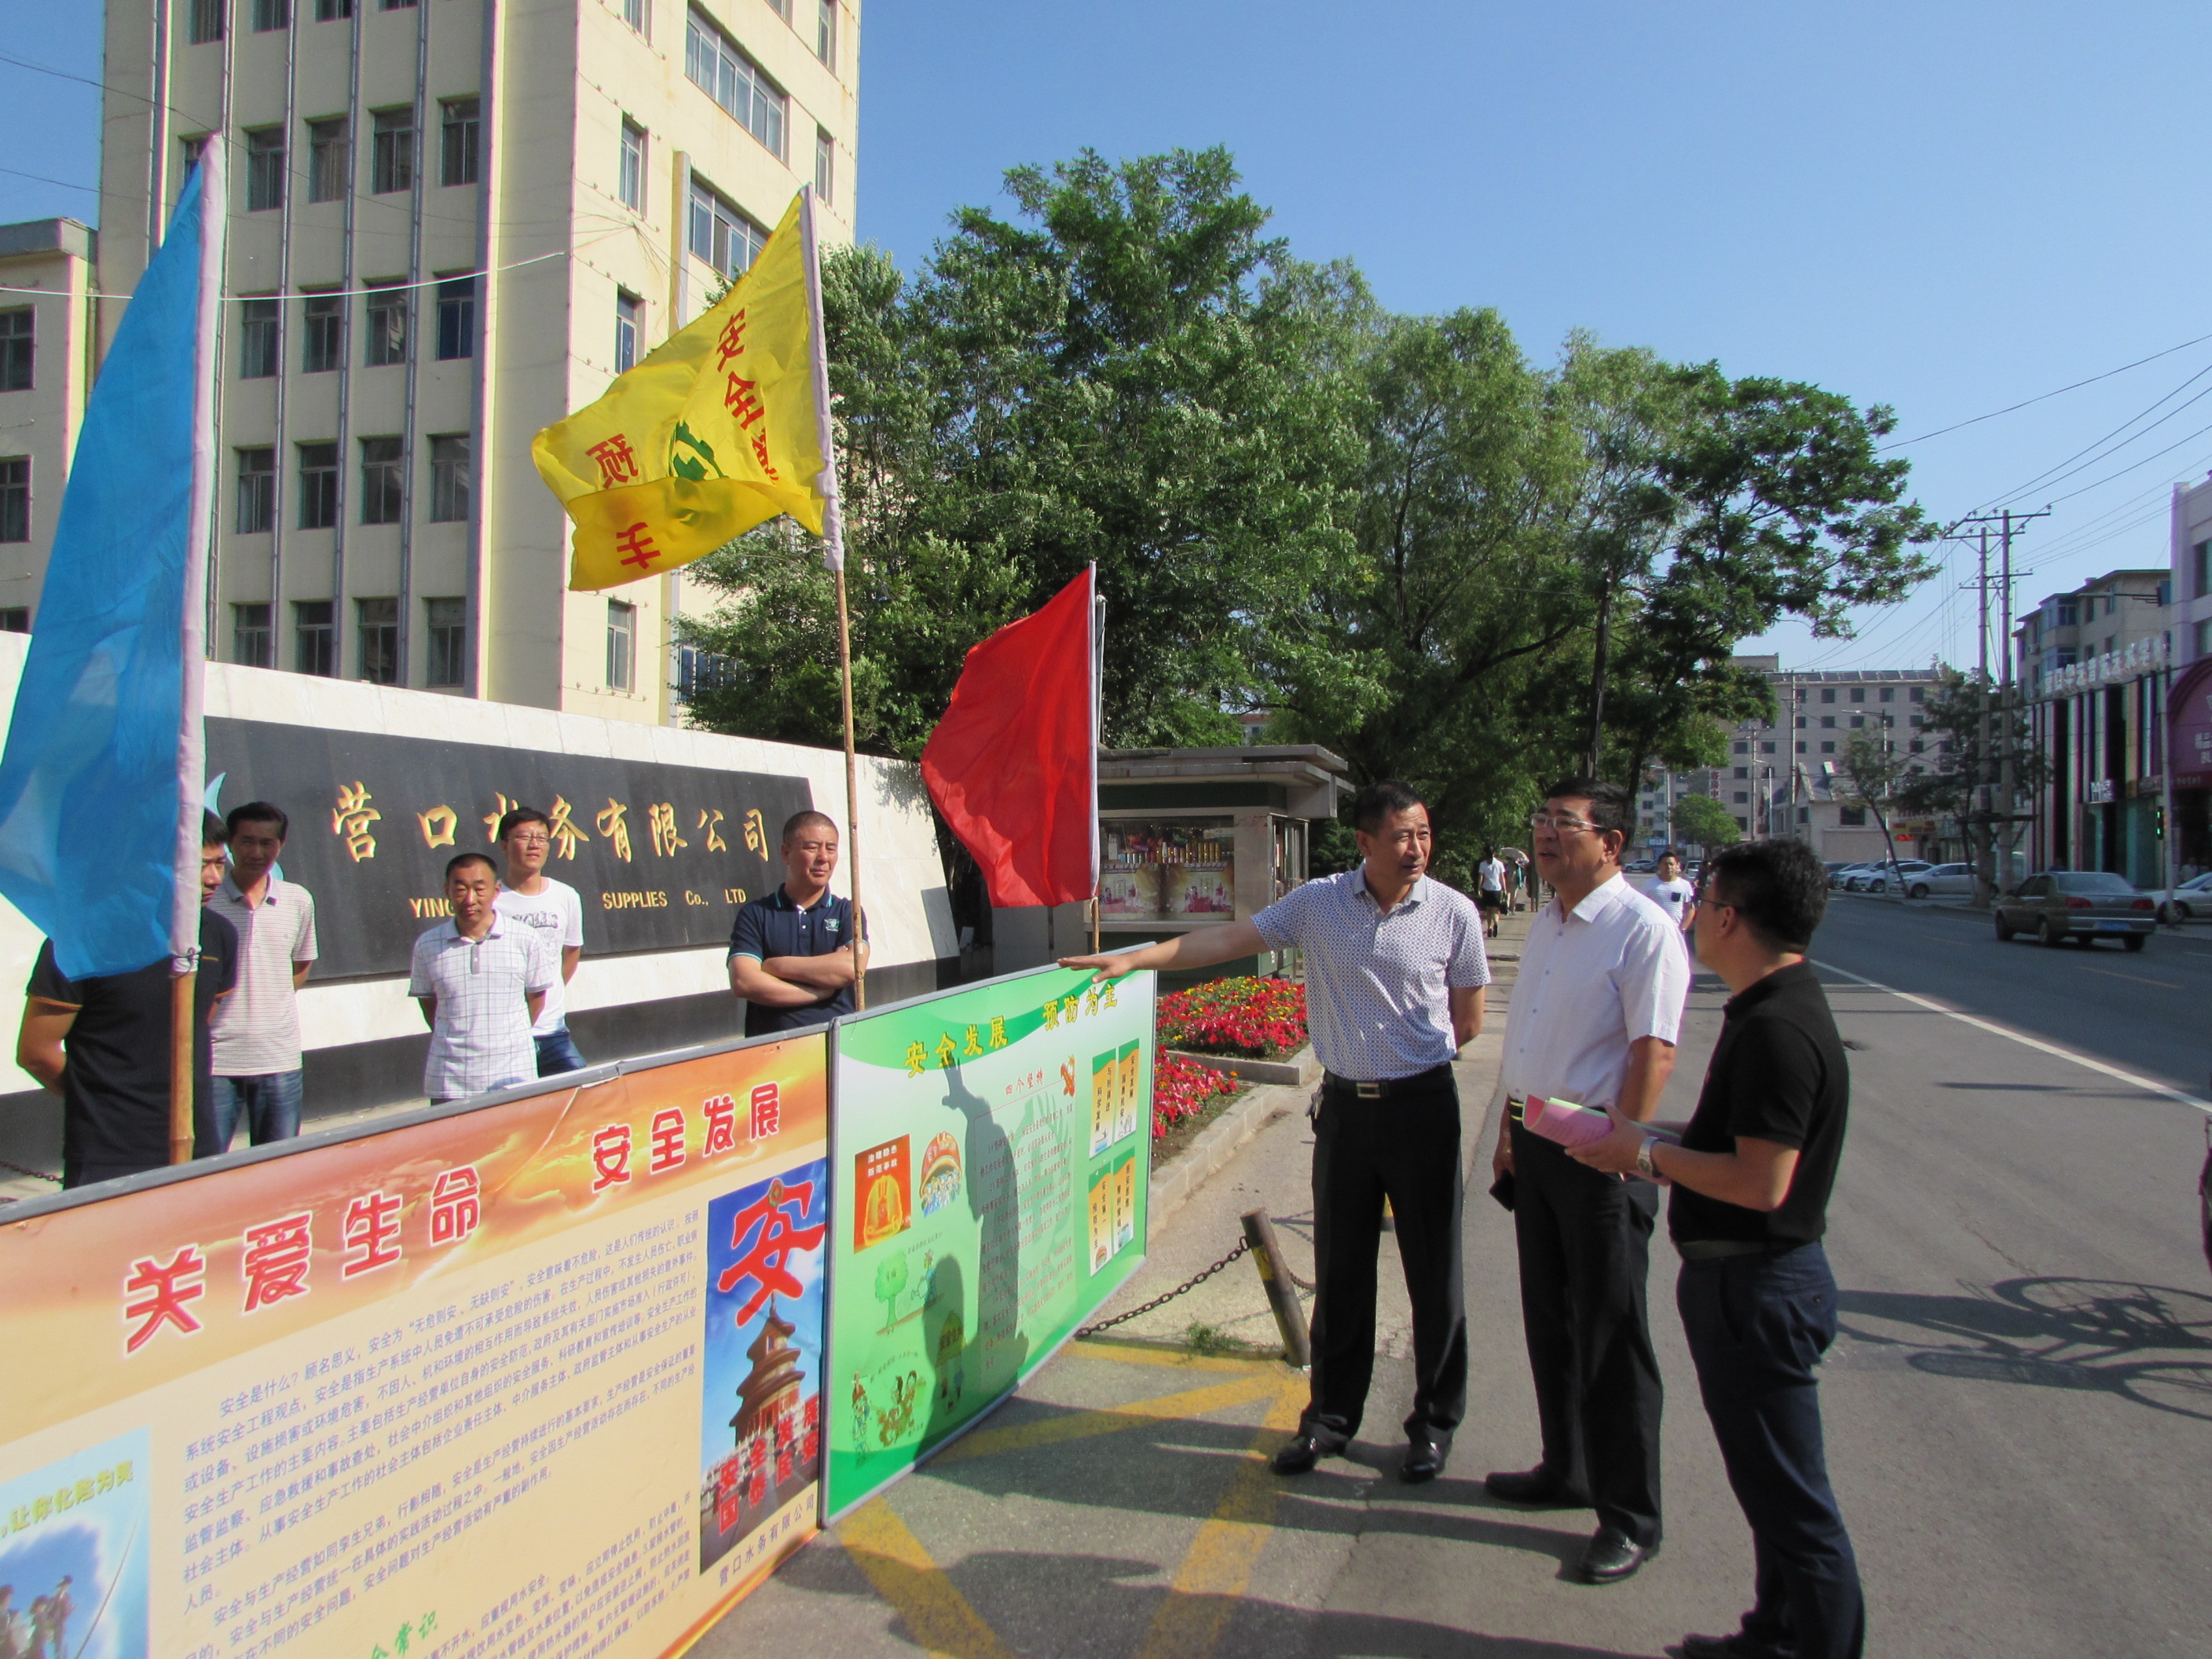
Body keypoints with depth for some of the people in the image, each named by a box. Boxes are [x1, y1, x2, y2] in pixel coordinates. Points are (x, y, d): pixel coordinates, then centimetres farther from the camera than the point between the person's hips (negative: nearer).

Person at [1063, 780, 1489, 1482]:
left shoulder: (1454, 914, -6)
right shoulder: (1318, 903, -2)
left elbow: (1468, 1021, 4)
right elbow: (1226, 939, -1)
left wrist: (1408, 1058, 5)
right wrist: (1133, 958, -6)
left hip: (1422, 1106, -2)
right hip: (1344, 1104, 2)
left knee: (1433, 1272, 7)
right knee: (1340, 1269, 12)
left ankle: (1435, 1422, 26)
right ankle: (1331, 1416, 28)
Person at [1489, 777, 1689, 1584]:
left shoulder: (1641, 928, -15)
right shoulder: (1544, 924, 11)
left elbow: (1653, 1051, -20)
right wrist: (1510, 1129, 18)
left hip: (1599, 1153, -8)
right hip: (1537, 1143, 8)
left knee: (1610, 1336, 3)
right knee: (1549, 1320, 19)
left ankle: (1629, 1516, 18)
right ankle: (1567, 1469, 37)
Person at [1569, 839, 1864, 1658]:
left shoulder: (1776, 1029, -24)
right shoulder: (1775, 1008, 10)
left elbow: (1761, 1183, -28)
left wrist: (1648, 1154, -17)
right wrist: (1645, 1138, 10)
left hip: (1757, 1284, -11)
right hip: (1749, 1278, 11)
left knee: (1788, 1497, 3)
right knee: (1772, 1486, 22)